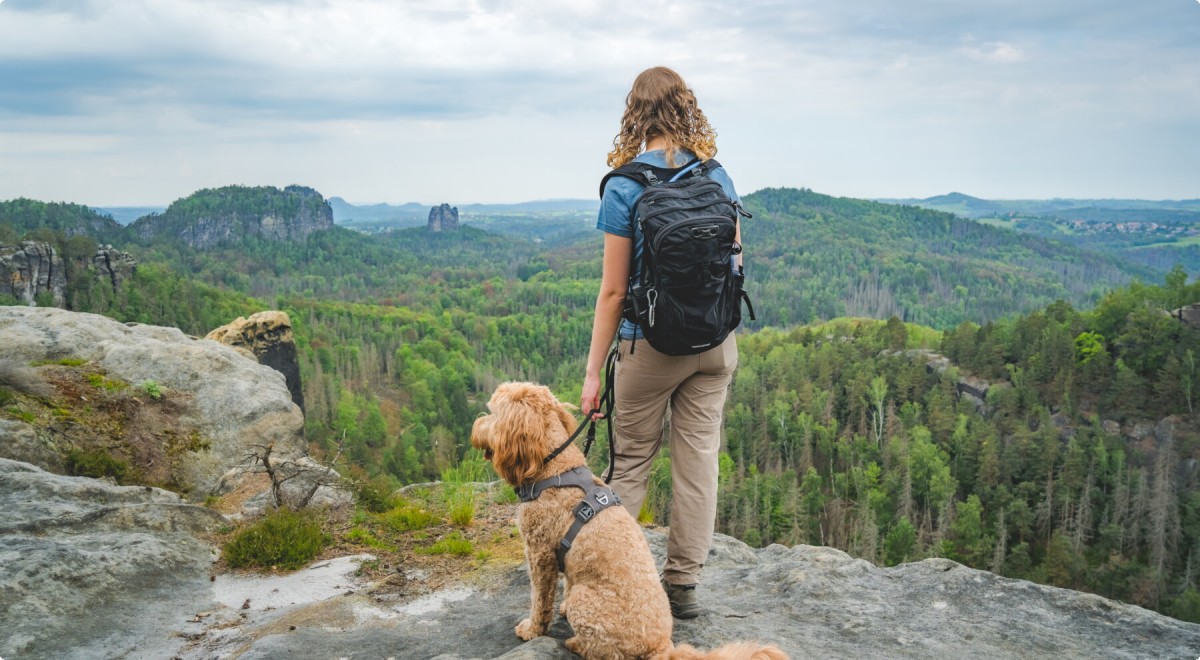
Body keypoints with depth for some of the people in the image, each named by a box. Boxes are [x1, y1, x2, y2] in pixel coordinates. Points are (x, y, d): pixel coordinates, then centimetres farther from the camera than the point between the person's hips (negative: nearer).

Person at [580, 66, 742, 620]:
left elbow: (613, 290, -12)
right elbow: (733, 263, 9)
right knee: (699, 458, 10)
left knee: (630, 463, 9)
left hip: (651, 344, -4)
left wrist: (593, 372, -6)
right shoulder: (718, 176, 3)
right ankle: (682, 583, 20)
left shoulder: (624, 188, -11)